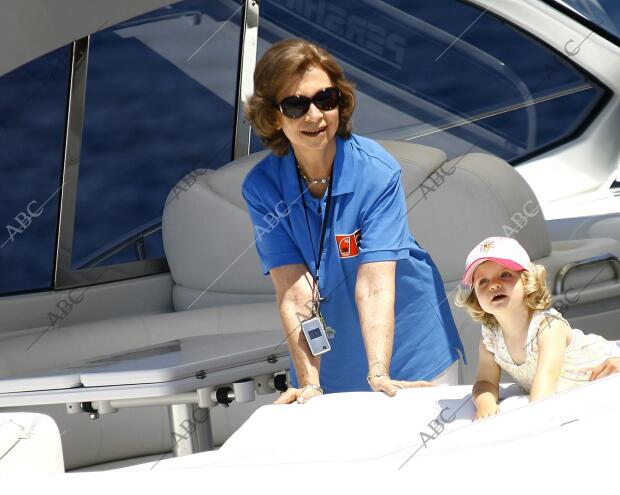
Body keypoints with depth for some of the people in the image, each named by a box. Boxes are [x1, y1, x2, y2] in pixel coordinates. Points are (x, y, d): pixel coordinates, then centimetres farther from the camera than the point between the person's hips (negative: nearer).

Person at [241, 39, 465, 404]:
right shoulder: (262, 188, -13)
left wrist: (379, 376, -37)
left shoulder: (378, 172, -20)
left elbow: (374, 282, -28)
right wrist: (310, 385, -28)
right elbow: (293, 291, -20)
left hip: (412, 350, -1)